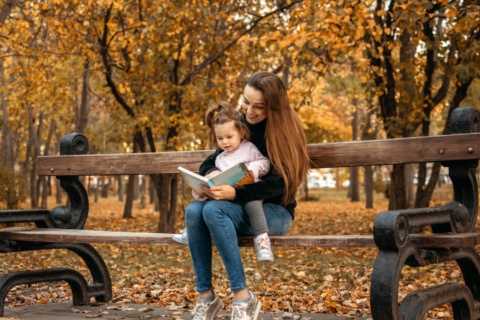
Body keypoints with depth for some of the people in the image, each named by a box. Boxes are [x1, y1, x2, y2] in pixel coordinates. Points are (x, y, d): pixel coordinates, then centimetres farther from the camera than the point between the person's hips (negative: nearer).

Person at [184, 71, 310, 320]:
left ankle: (243, 298, -29)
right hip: (241, 209, 5)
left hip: (274, 212, -5)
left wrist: (235, 193, -34)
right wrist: (211, 174, -17)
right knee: (194, 210, -25)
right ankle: (206, 296, -19)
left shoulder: (285, 131, -10)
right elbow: (210, 162, 9)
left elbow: (279, 183, -20)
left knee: (214, 210, -32)